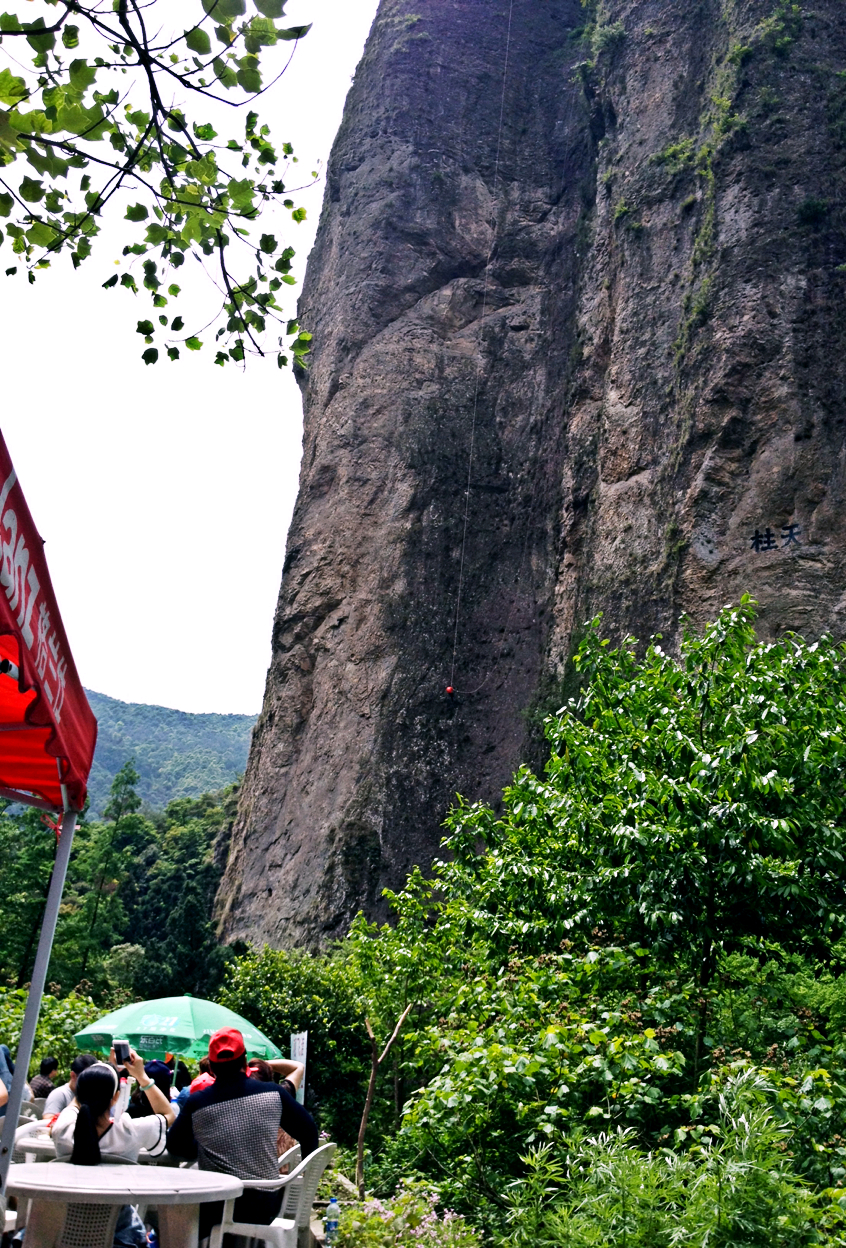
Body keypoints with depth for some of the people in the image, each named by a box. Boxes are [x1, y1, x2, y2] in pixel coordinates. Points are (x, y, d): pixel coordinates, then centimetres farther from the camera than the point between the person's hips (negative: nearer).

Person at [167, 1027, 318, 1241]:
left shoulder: (195, 1103, -6)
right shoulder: (273, 1093, -4)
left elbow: (175, 1146, 8)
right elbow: (309, 1133, 5)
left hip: (218, 1207, -1)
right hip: (265, 1207, 2)